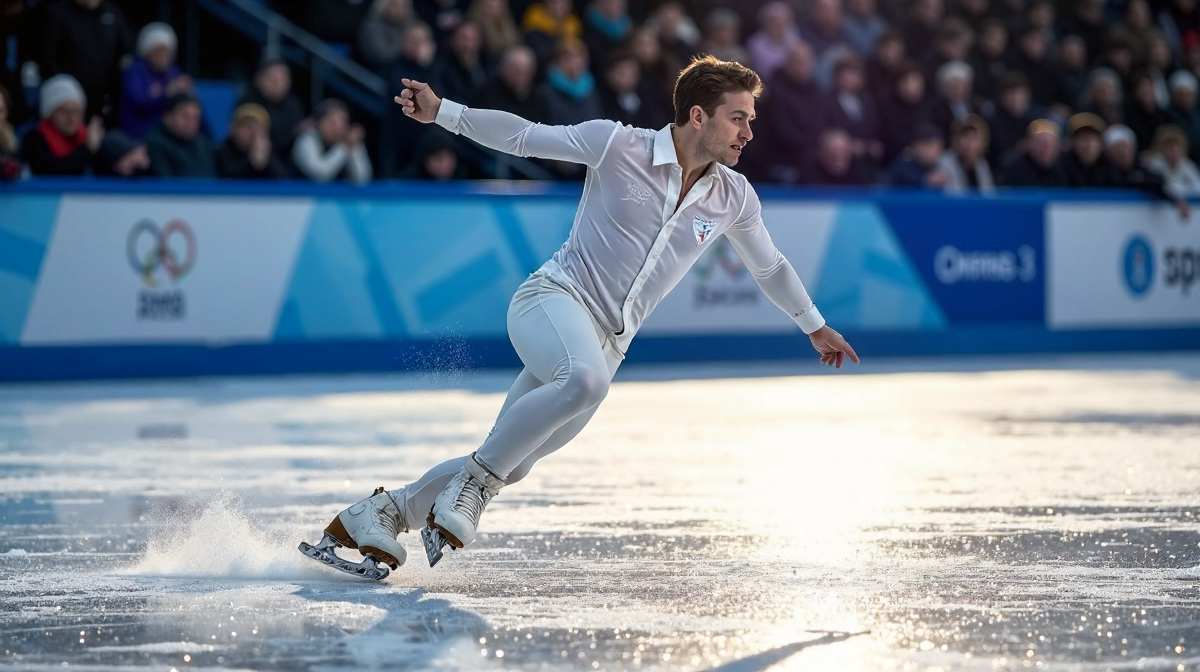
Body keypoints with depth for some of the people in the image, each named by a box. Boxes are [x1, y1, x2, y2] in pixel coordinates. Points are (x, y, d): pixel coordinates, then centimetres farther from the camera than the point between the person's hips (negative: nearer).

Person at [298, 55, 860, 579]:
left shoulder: (735, 199, 8)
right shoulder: (618, 146, -6)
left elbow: (770, 267, 25)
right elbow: (524, 136, 0)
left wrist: (815, 326, 34)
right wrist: (442, 113, -9)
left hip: (607, 343, 6)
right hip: (553, 298, -6)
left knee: (505, 466, -4)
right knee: (584, 379, -39)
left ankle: (383, 512, 10)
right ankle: (472, 484, -23)